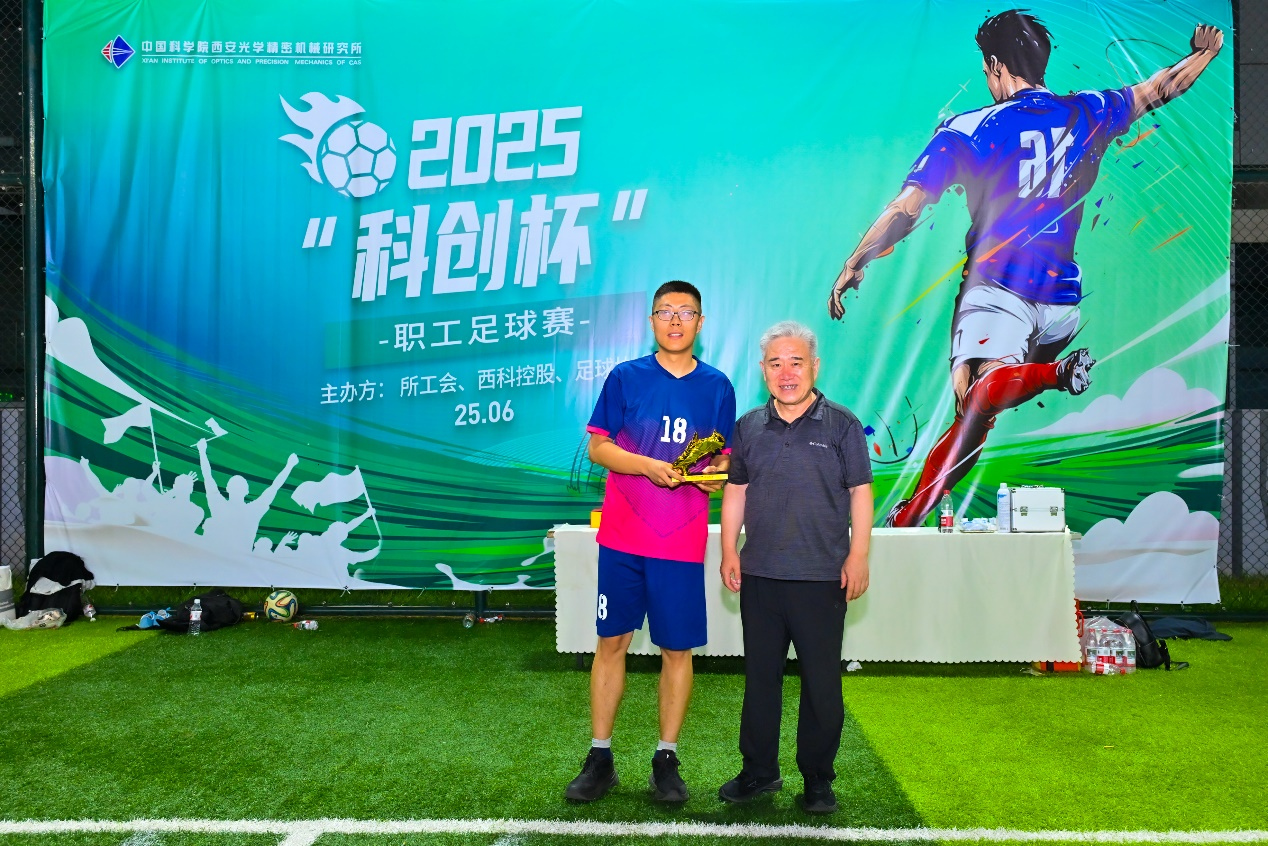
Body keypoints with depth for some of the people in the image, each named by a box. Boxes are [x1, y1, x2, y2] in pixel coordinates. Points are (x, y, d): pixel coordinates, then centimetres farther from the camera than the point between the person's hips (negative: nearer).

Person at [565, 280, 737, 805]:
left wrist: (716, 474, -10)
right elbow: (597, 447, 0)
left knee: (677, 649, 5)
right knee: (612, 641, 4)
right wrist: (649, 466, -15)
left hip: (682, 542, 1)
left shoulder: (717, 387, 7)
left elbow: (724, 458, 13)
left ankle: (666, 761, 19)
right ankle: (600, 758, 16)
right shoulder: (625, 377, 3)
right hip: (622, 537, -1)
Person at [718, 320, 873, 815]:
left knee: (822, 682, 4)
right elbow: (735, 492, 13)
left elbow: (860, 494, -1)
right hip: (759, 575, 3)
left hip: (822, 577, -3)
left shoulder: (841, 425, 0)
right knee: (760, 676, 12)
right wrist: (729, 552, 6)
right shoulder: (749, 427, 9)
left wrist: (858, 557, -6)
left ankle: (818, 780, 18)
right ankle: (759, 772, 25)